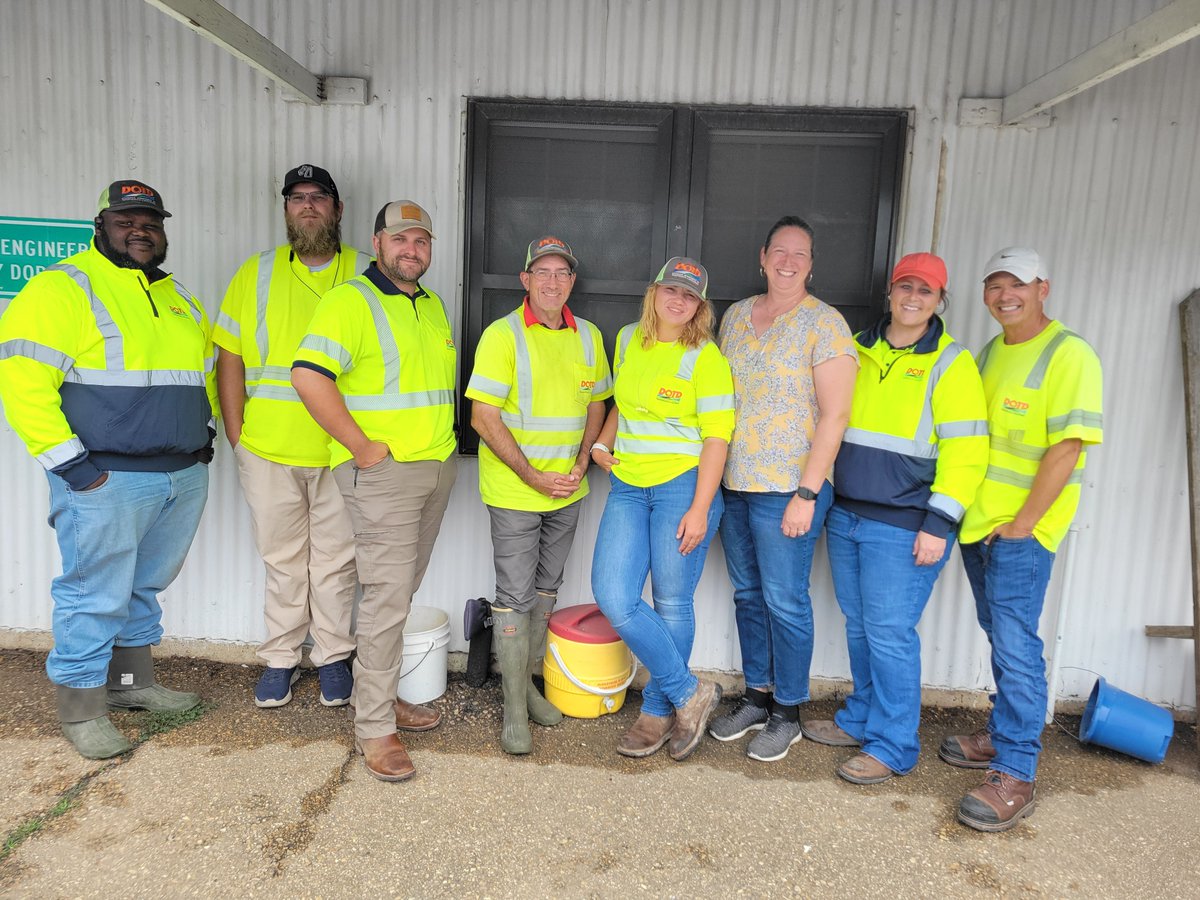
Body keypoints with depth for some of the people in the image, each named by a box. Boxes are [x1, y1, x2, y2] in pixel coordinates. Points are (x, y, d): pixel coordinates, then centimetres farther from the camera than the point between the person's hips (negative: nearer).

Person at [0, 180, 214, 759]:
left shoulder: (179, 297, 16)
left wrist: (206, 430, 16)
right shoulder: (64, 287, -6)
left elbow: (209, 366, 28)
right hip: (106, 480, -7)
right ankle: (82, 709, 18)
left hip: (185, 475, 7)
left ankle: (132, 682, 34)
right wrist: (66, 460, -16)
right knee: (96, 595, 2)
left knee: (145, 586, 19)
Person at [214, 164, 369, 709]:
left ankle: (333, 657, 26)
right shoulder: (257, 273, 7)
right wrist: (236, 437, 0)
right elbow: (229, 358, 6)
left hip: (343, 452, -1)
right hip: (268, 449, 1)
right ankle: (280, 658, 28)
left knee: (336, 561, 9)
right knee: (281, 560, 12)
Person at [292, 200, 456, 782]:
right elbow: (308, 374, -22)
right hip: (382, 471, -7)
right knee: (387, 596, -6)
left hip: (437, 468, 8)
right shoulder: (350, 300, -10)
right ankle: (374, 729, 6)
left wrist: (440, 442, 13)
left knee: (399, 593, 16)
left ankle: (381, 695, 31)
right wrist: (361, 446, -20)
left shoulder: (433, 306, 16)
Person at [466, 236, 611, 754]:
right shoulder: (502, 334, -10)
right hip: (514, 492, -5)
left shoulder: (588, 336, 6)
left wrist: (580, 466, -2)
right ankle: (514, 708, 14)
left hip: (567, 491, 5)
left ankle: (527, 681, 34)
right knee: (515, 596, 0)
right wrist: (532, 476, -17)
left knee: (545, 590, 16)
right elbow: (483, 417, -14)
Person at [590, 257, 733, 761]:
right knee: (613, 596, -5)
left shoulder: (706, 359, -7)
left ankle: (659, 710, 23)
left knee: (672, 603, 3)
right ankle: (690, 694, 10)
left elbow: (717, 438, -10)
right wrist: (601, 444, 9)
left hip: (683, 486, -5)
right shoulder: (628, 340, 11)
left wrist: (700, 509, -15)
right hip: (628, 487, 5)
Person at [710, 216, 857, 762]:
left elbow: (834, 414, -12)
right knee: (746, 593, 15)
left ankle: (787, 713, 21)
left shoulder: (823, 323, -8)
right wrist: (715, 472, 13)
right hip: (734, 484, 6)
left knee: (784, 600, 2)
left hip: (788, 489, -6)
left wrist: (806, 493, -16)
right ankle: (756, 696, 32)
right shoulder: (736, 316, 11)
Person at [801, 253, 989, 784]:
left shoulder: (951, 365, -4)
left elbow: (964, 452, -10)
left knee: (889, 633, -3)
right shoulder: (856, 351, 12)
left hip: (903, 528, -5)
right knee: (858, 626, 15)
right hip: (845, 517, 6)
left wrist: (939, 524, -15)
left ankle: (892, 746, 13)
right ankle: (860, 719, 32)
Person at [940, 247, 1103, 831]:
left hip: (1021, 529, -7)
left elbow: (1067, 448, -18)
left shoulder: (1068, 354, -12)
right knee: (999, 636, 17)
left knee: (1015, 646, -7)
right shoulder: (990, 353, 13)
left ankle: (1015, 775, 1)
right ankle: (1002, 734, 31)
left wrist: (1021, 523, -17)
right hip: (977, 521, 8)